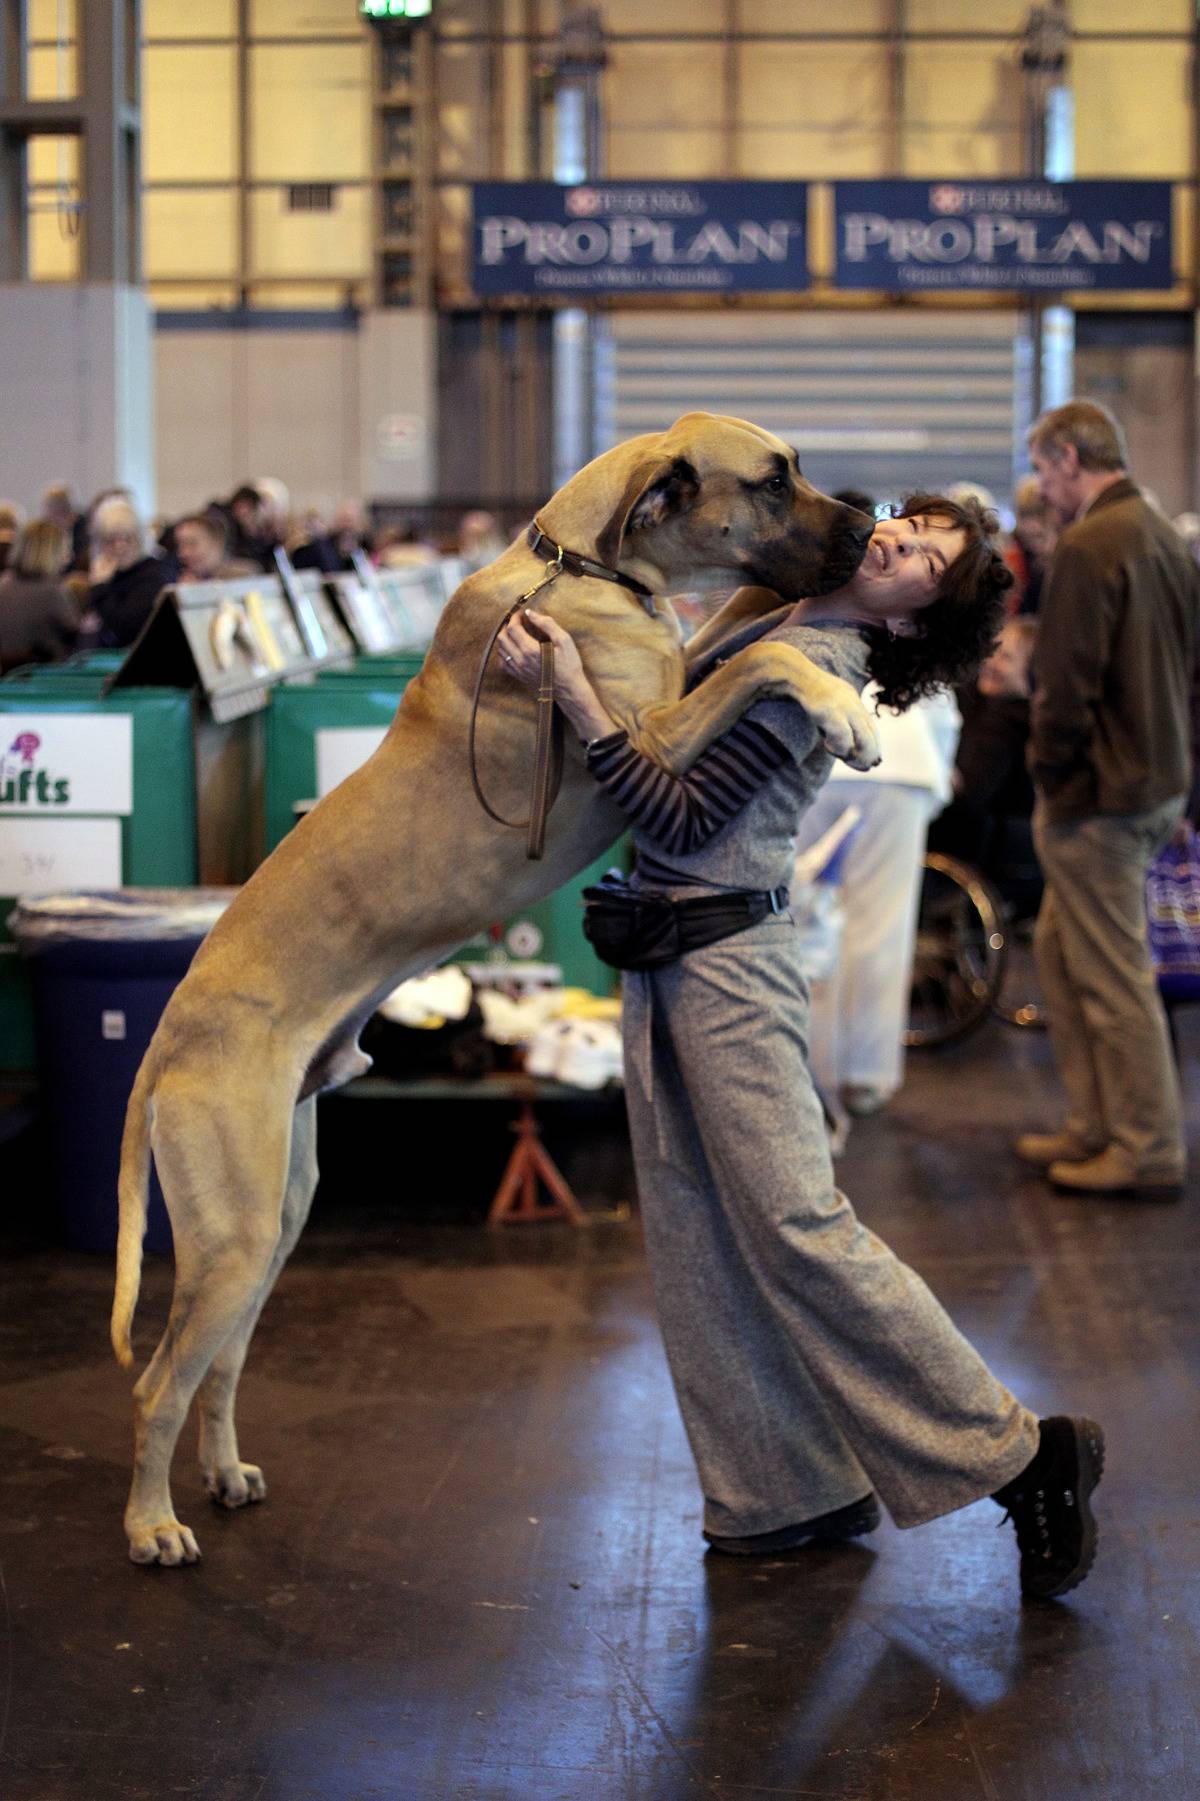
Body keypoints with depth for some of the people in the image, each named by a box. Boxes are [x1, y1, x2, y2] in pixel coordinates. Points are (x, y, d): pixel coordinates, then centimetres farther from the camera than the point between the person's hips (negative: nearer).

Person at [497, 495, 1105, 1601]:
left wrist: (577, 699, -24)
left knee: (795, 1222, -9)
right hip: (673, 956, 9)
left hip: (727, 959, -9)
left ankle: (1015, 1452, 1)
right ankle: (796, 1489, 17)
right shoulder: (772, 621, 12)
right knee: (699, 1236, 9)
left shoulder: (814, 662, -15)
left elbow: (684, 819, -19)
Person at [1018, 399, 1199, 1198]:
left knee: (1113, 976, -1)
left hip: (1102, 794, -9)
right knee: (1060, 953, 18)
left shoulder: (1090, 546, -18)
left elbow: (1066, 683, -20)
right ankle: (1094, 1127, 23)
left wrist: (1052, 777, -7)